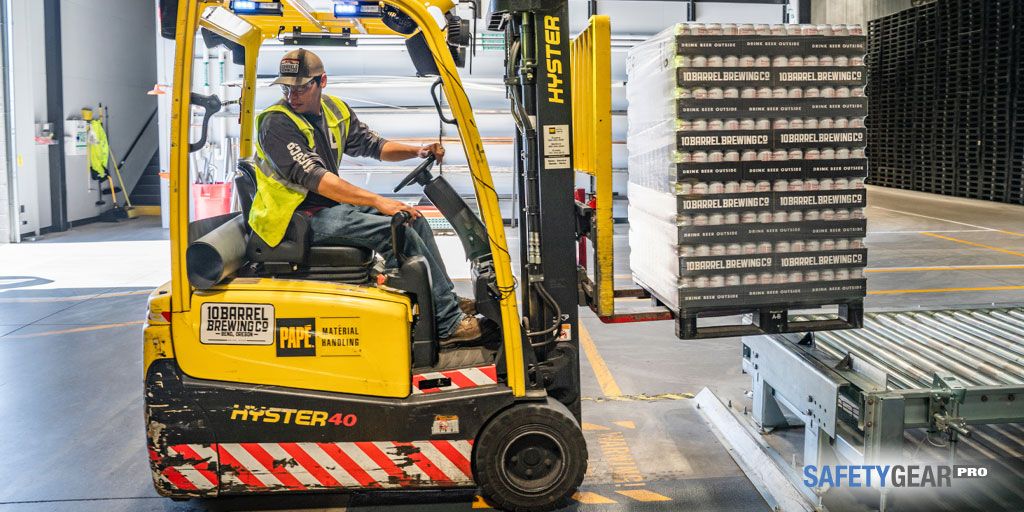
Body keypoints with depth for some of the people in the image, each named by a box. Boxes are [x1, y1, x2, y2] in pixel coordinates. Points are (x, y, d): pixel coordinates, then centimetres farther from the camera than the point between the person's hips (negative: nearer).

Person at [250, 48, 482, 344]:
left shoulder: (335, 111, 7)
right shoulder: (276, 123, -17)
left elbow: (373, 145, 17)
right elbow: (315, 178, -27)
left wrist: (418, 152, -1)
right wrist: (378, 202, -32)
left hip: (331, 206, 9)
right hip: (299, 217, -9)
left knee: (413, 219, 4)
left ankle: (448, 301, 12)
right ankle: (449, 324, -16)